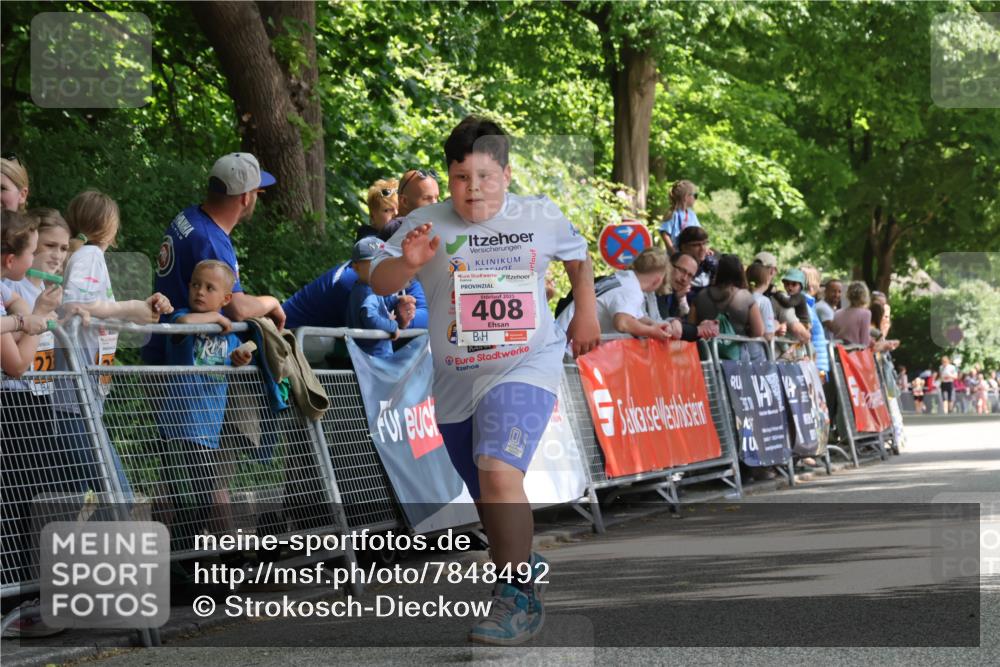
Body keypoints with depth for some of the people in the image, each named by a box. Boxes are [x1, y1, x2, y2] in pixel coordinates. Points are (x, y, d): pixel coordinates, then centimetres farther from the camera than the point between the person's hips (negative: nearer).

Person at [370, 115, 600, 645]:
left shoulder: (541, 218, 0)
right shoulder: (425, 224, -3)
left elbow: (578, 256, 20)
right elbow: (379, 282, -8)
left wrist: (586, 315, 17)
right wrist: (408, 263, -27)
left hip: (524, 367, -3)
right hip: (455, 381, 3)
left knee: (499, 473, -25)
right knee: (490, 502, 14)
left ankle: (518, 598, -16)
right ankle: (525, 563, 41)